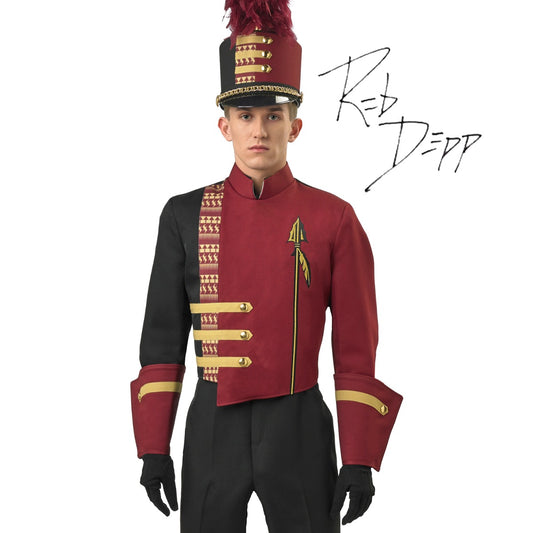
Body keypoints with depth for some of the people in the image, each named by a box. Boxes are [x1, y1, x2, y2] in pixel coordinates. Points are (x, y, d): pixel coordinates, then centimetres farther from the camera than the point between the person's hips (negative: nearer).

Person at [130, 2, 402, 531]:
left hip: (302, 429, -1)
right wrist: (154, 448, 0)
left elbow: (357, 350, -3)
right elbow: (162, 340, 3)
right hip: (213, 428, 1)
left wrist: (360, 460, -7)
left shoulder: (334, 219, -4)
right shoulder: (185, 215, 0)